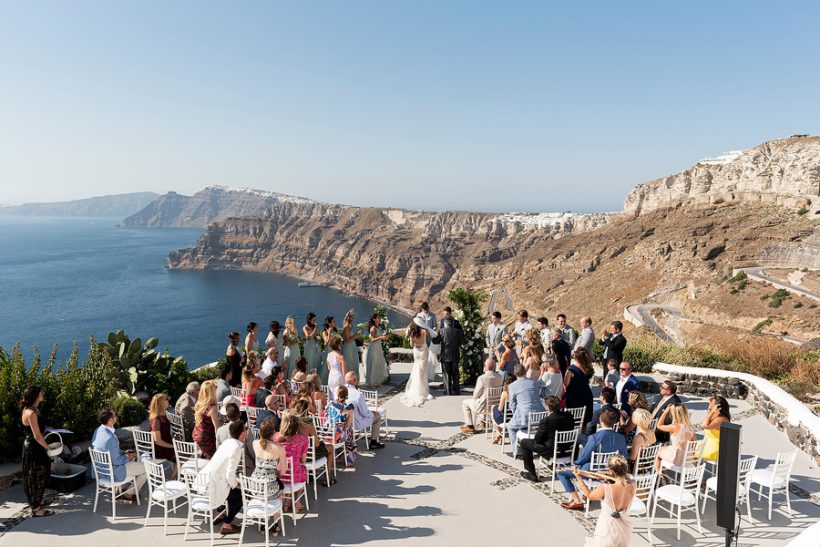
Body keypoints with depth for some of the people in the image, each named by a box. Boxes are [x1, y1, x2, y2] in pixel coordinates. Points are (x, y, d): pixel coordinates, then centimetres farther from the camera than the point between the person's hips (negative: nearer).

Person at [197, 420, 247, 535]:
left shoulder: (229, 442, 6)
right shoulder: (236, 449, -21)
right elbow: (230, 475, -22)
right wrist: (235, 485, -3)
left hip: (203, 479, 8)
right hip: (212, 486, -8)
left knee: (234, 488, 25)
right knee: (239, 495, 8)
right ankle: (226, 525, 15)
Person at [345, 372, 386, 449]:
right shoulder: (359, 394, -30)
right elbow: (365, 413, -21)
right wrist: (370, 412, 1)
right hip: (357, 423, -7)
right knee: (377, 416, 16)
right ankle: (373, 443, 23)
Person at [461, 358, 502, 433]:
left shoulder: (482, 378, -24)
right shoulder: (499, 377, -6)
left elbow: (476, 395, -14)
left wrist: (474, 397, 11)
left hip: (484, 406, -7)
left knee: (465, 403, 18)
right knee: (474, 401, 33)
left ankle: (470, 426, 19)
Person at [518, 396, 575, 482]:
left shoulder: (546, 420, -23)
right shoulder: (569, 416, -5)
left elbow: (537, 440, -15)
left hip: (551, 452, -7)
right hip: (567, 450, 7)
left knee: (524, 442, 11)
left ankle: (531, 474, 13)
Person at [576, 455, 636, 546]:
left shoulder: (605, 488, -24)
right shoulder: (633, 485, -14)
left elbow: (589, 495, -3)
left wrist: (578, 476, 3)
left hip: (607, 531, -5)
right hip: (625, 531, 5)